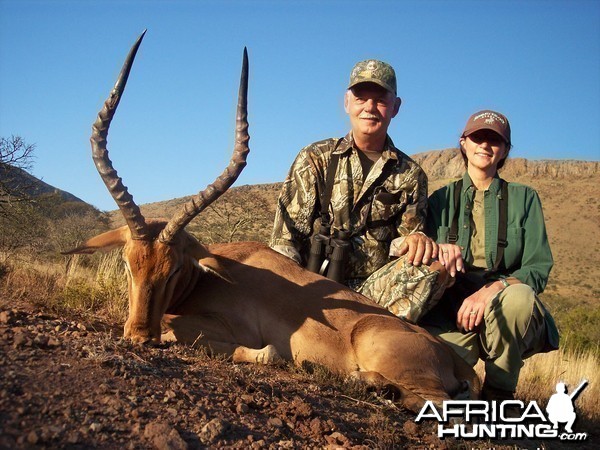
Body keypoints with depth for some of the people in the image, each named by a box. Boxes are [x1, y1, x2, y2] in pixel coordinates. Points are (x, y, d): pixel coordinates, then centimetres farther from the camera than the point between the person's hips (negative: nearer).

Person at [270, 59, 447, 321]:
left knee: (434, 262, -28)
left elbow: (407, 241, 12)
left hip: (374, 288, 2)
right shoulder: (314, 160, 8)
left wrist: (415, 239, -14)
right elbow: (285, 239, 1)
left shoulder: (410, 175, 14)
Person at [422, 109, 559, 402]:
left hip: (506, 315, 1)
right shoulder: (442, 199, 12)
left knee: (519, 295, -36)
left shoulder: (524, 199, 8)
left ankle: (499, 393, -10)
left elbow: (538, 269, -1)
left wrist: (493, 289, -20)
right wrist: (438, 249, -19)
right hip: (450, 314, 0)